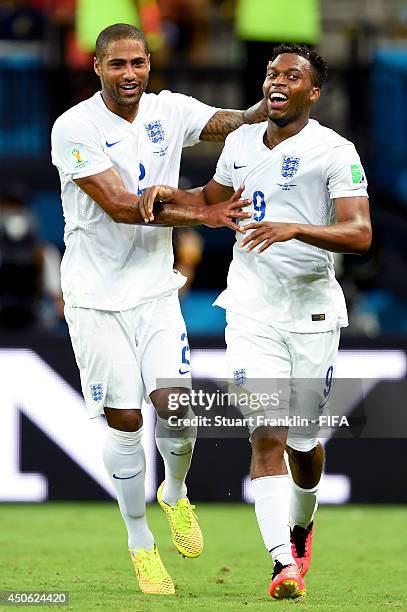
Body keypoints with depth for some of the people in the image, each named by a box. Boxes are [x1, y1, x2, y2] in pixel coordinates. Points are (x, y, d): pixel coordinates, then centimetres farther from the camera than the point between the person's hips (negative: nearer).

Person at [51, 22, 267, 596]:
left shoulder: (168, 111, 0)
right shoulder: (75, 128, -15)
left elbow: (237, 123, 0)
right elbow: (120, 206, -20)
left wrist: (275, 102, -22)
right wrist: (202, 215, -22)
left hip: (155, 289, 3)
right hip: (97, 295, -3)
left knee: (176, 406, -9)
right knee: (124, 422, 1)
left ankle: (175, 493, 23)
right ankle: (140, 543, 17)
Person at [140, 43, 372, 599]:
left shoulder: (335, 152, -8)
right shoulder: (241, 143, 9)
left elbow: (360, 234, -18)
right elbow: (212, 198, 29)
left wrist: (295, 228, -32)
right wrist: (169, 195, 9)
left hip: (313, 309, -2)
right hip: (252, 308, 2)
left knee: (303, 442, 9)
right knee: (267, 437, -13)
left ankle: (301, 526, 41)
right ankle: (285, 563, -19)